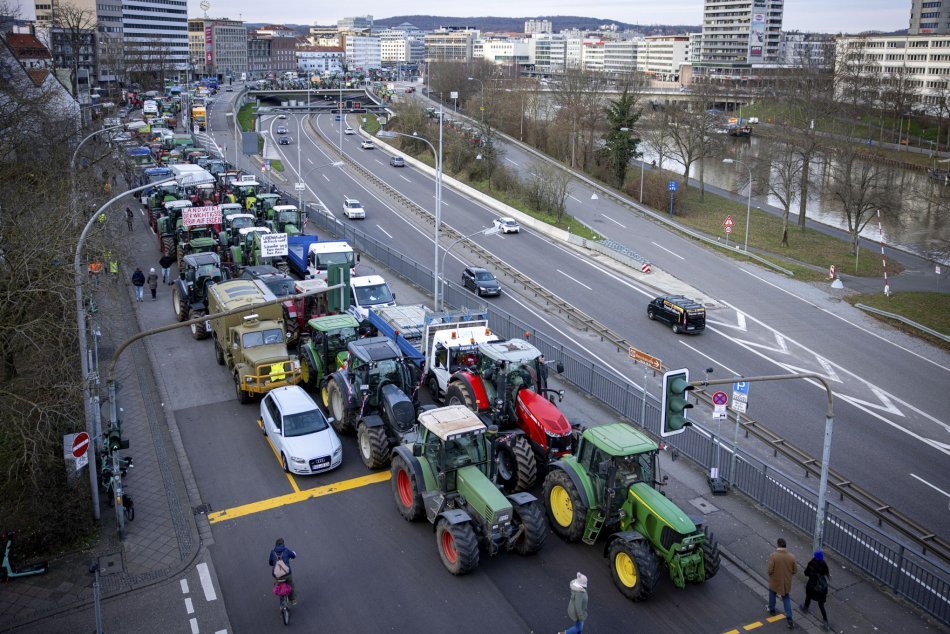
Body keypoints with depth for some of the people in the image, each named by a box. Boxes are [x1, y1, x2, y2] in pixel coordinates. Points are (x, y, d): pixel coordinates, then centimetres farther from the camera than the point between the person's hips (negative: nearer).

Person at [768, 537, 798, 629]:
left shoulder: (773, 556, -24)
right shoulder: (791, 556, -14)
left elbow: (770, 570, -22)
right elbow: (795, 570, -5)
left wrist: (770, 574, 0)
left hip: (775, 581, -2)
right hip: (786, 582, 2)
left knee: (772, 593, 27)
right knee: (786, 598, 18)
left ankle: (772, 609, 47)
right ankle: (789, 619, 8)